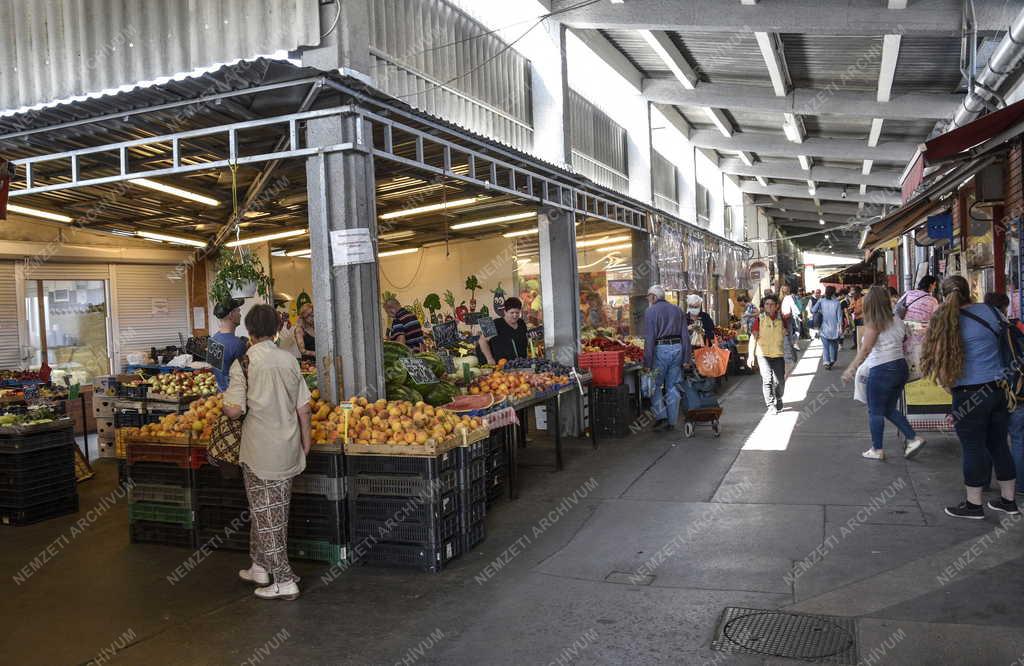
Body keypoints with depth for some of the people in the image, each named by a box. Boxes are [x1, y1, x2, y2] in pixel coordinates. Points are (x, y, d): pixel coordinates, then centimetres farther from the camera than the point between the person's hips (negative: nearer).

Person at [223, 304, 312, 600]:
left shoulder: (244, 363, -12)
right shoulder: (290, 360, 2)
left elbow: (234, 409, -16)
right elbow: (303, 407, 4)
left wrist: (223, 404, 7)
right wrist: (306, 439, 15)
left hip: (260, 451, -5)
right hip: (288, 449, 5)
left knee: (265, 513, 3)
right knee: (276, 511, 18)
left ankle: (284, 580, 4)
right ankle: (261, 567, 32)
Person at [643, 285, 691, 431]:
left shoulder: (651, 311, -3)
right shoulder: (677, 309, 14)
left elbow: (649, 338, -10)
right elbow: (685, 335, 10)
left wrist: (647, 362, -10)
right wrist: (686, 358, 10)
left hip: (661, 349, -5)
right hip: (677, 348, 5)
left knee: (655, 385, 7)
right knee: (673, 386, 10)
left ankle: (661, 416, -4)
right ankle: (672, 421, 13)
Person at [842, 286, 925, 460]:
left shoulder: (874, 323, -13)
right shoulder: (897, 321, 7)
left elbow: (865, 349, -18)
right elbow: (903, 343, 10)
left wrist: (852, 368, -15)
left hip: (882, 370, -7)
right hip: (901, 367, 7)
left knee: (875, 411, 6)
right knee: (890, 409, 21)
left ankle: (877, 450, 14)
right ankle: (913, 439, 13)